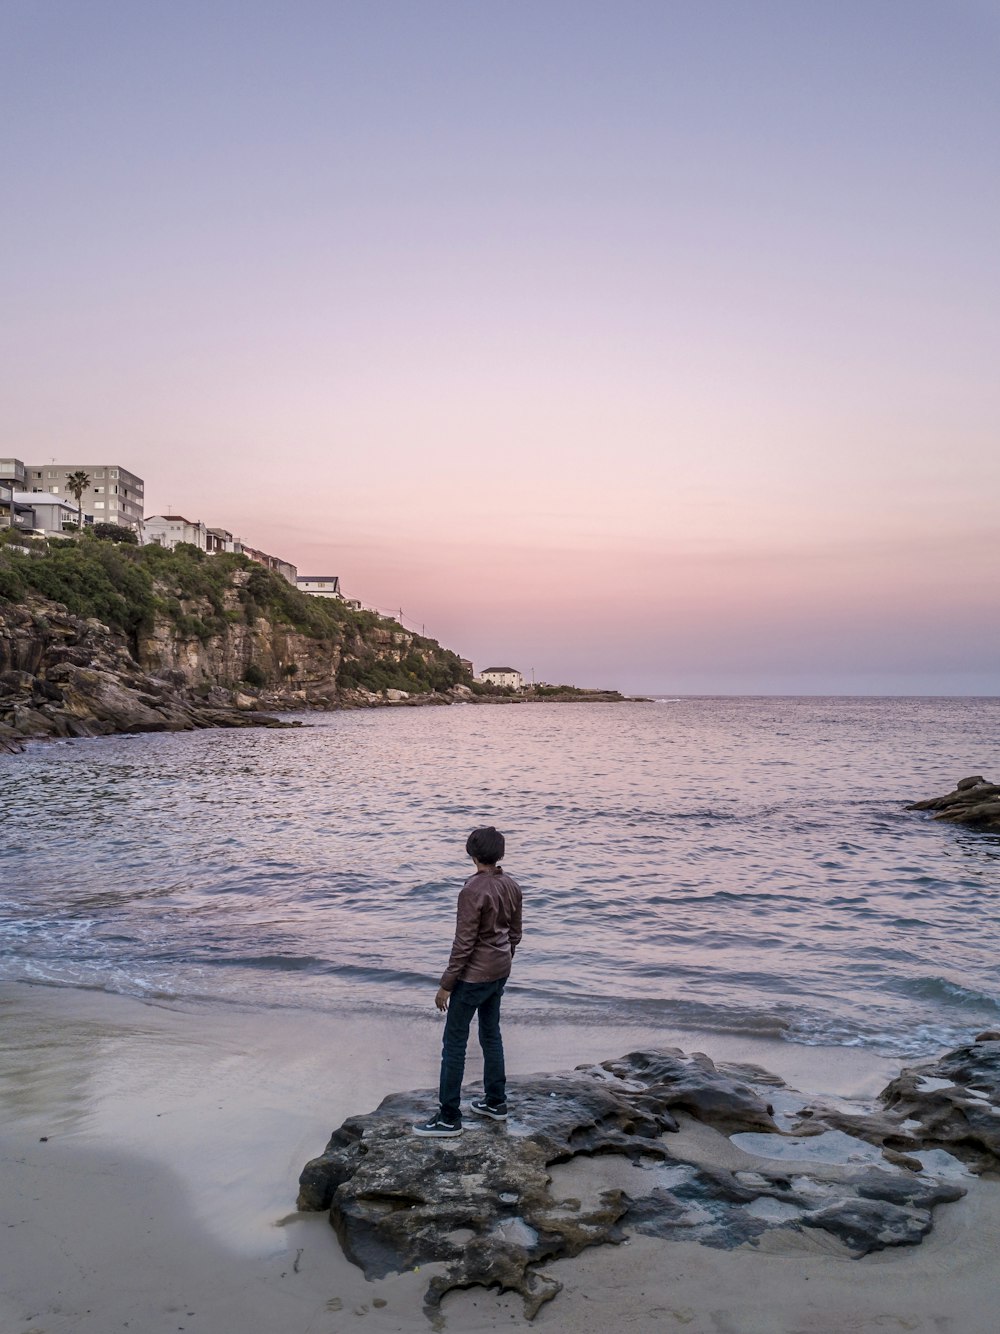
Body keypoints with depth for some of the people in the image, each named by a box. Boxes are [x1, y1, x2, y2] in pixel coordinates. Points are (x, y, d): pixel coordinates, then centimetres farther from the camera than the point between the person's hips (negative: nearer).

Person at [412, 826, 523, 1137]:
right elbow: (515, 933, 10)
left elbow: (464, 943, -21)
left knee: (454, 1044, 2)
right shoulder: (512, 885, 1)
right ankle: (496, 1102, 31)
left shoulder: (473, 891, -23)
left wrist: (446, 985, -14)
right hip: (500, 973, 8)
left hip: (474, 976, -8)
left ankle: (449, 1118, 8)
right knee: (491, 1035, 21)